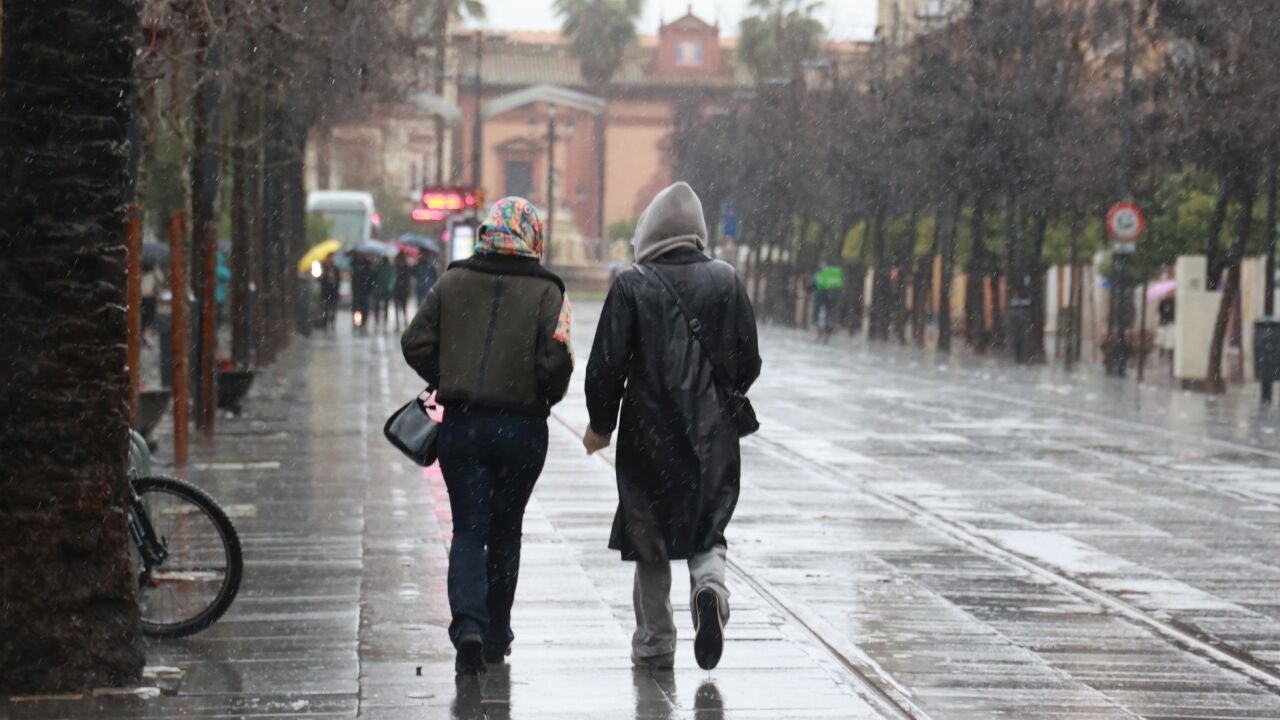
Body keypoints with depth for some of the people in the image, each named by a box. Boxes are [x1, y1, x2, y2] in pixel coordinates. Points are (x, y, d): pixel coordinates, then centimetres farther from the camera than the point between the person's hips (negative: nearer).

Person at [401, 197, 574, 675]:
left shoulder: (453, 282, 1)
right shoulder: (547, 292, -5)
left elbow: (415, 344, 0)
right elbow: (556, 362, -13)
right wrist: (545, 399, 7)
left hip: (461, 425, 1)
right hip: (522, 429, -1)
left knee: (468, 529, 3)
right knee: (505, 529, 14)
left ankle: (468, 624, -18)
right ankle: (496, 632, 21)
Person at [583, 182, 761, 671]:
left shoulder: (632, 286, -9)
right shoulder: (726, 282, 0)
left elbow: (607, 365, -9)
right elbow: (748, 361, 4)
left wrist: (601, 424, 5)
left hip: (648, 433, -2)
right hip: (713, 435, 2)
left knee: (650, 539, 10)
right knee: (708, 527, 13)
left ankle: (654, 644, 14)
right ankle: (710, 581, -18)